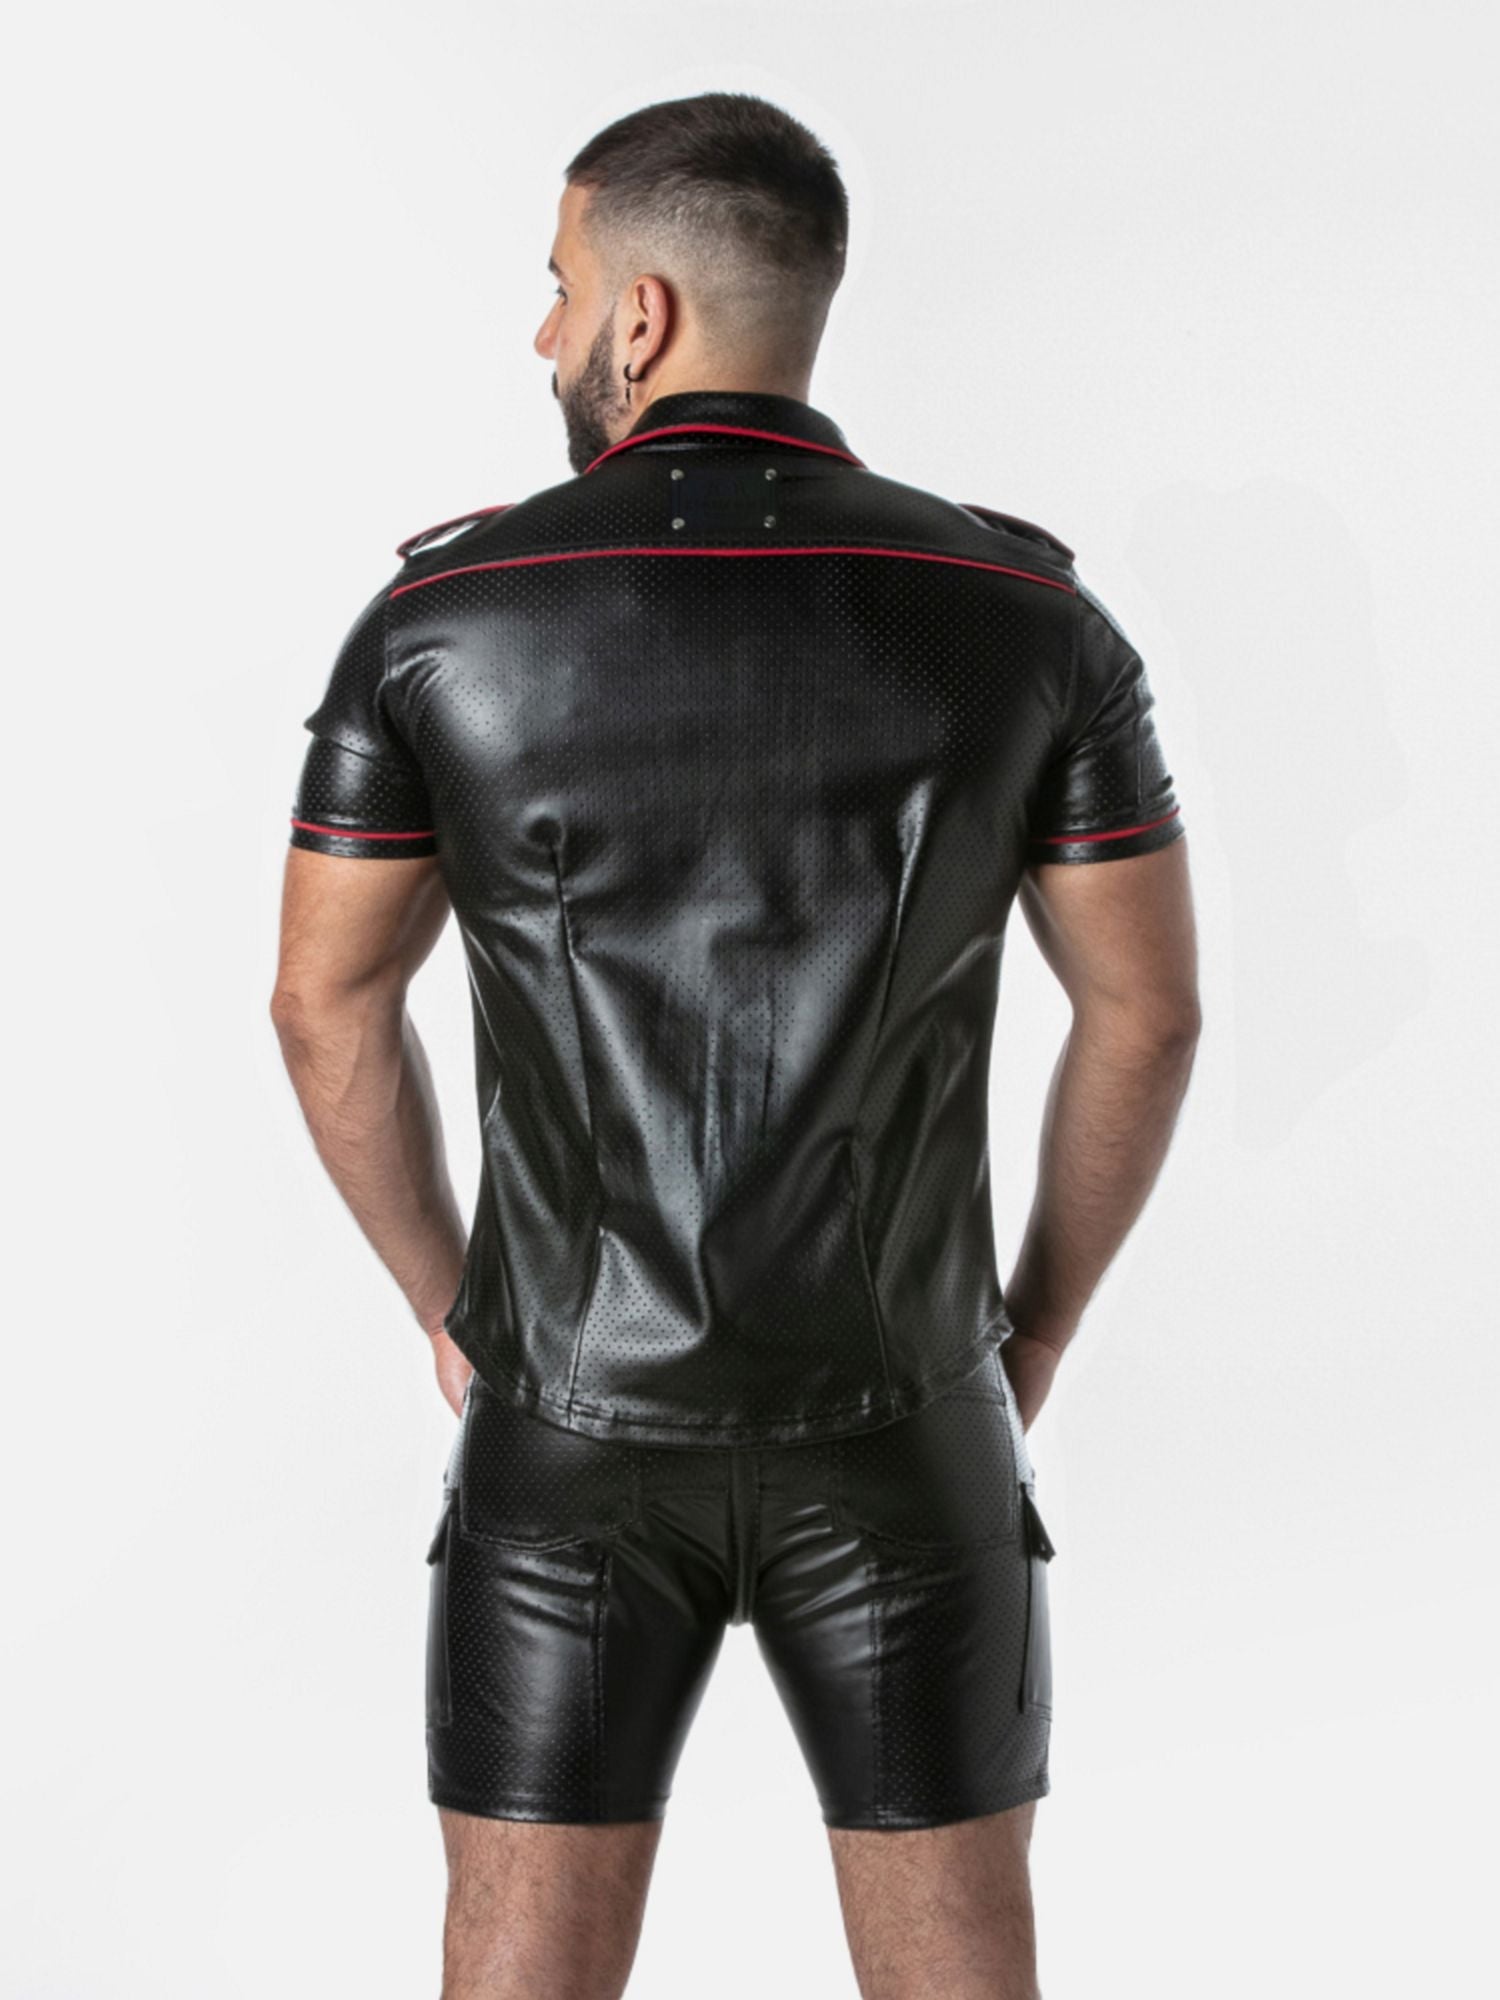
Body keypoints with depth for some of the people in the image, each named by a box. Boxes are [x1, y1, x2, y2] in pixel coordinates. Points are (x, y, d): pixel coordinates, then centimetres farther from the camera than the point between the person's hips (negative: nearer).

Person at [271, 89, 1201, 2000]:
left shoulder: (446, 610, -10)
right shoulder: (1023, 611, -9)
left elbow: (325, 1003, -3)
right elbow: (1148, 1009, -4)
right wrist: (1038, 1325, 11)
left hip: (574, 1421, 0)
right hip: (892, 1424, 1)